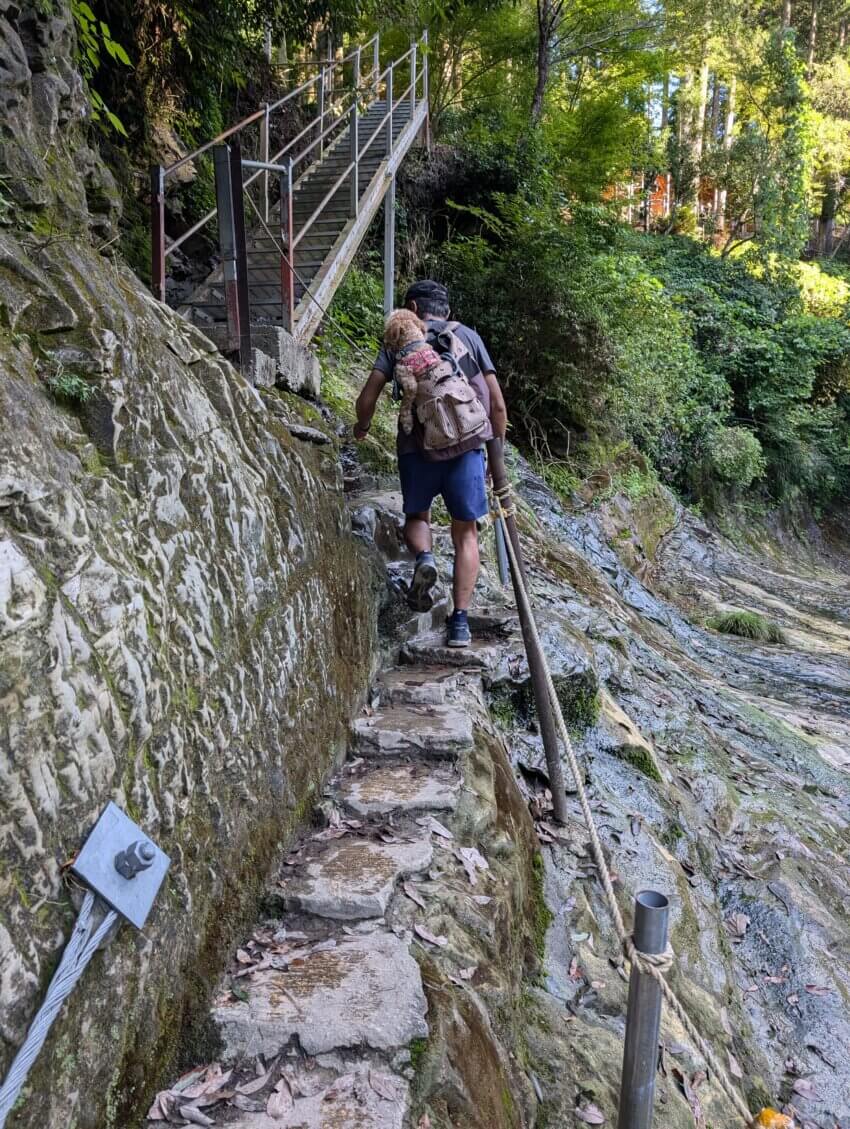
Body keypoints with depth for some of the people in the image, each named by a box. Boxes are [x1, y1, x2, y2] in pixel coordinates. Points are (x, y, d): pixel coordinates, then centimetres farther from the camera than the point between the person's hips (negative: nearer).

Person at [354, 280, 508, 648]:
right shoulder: (468, 336, 14)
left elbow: (367, 398, 2)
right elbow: (498, 404, 10)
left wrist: (362, 426, 24)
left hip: (417, 446, 0)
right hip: (466, 445, 1)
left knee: (416, 515, 22)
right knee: (465, 534, 9)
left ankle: (424, 557, -11)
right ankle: (460, 622, 1)